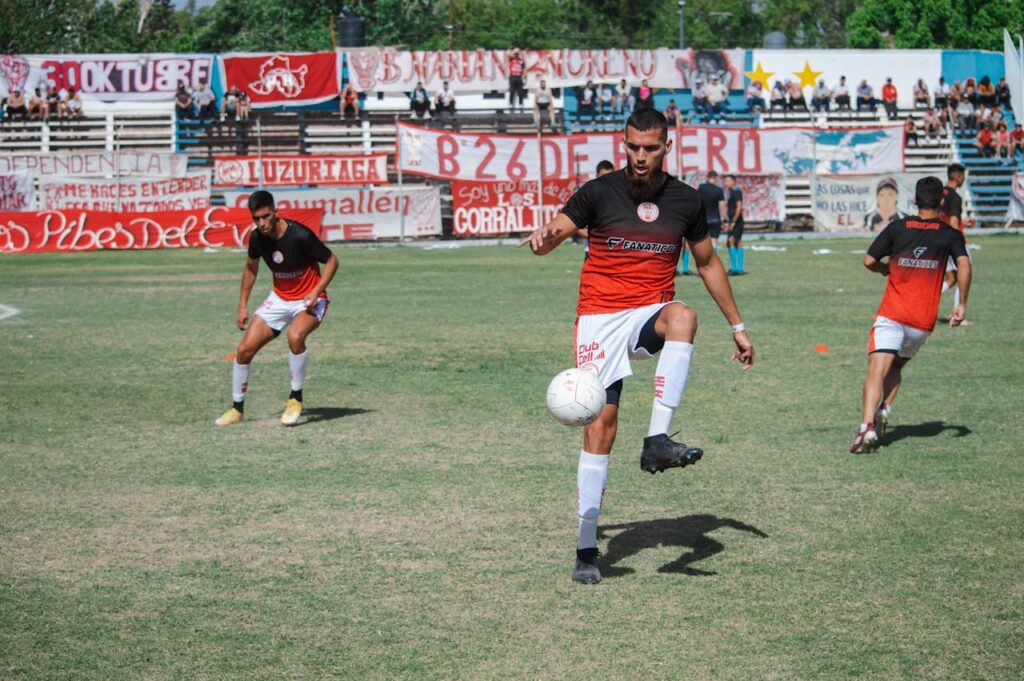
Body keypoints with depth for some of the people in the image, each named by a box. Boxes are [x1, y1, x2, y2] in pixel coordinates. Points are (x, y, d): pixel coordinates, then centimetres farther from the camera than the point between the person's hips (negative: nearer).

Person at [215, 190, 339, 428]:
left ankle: (296, 398, -16)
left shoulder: (299, 235, -25)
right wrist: (243, 305, 10)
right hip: (279, 299, 5)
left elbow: (332, 260, -13)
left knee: (295, 336, -36)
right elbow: (251, 268, 13)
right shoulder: (257, 237, -8)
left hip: (308, 301, -5)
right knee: (244, 349, -4)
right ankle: (237, 409, 16)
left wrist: (316, 292, -24)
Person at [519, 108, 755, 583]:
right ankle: (586, 548, -3)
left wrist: (737, 326, 18)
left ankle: (657, 442, -38)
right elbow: (554, 235, -5)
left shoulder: (685, 201, 4)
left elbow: (707, 263, 17)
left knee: (683, 315, -35)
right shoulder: (599, 193, -2)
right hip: (600, 317, -1)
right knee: (601, 423, -9)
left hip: (651, 312, 2)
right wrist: (543, 237, -31)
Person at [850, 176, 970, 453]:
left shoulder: (897, 228, 3)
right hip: (924, 322, 2)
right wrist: (962, 304, -6)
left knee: (877, 372, -11)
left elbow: (869, 261, 0)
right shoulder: (950, 234, 3)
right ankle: (885, 408, -3)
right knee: (895, 368, 23)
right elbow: (964, 265, -12)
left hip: (891, 316, -2)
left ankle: (867, 426, -30)